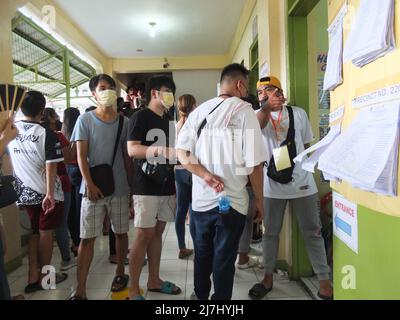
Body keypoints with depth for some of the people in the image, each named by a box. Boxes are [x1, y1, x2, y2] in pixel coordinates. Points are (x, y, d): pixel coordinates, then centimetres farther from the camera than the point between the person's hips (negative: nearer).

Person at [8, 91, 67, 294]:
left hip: (25, 192, 4)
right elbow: (51, 166, -18)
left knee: (33, 233, 14)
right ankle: (44, 276, 18)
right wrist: (50, 193, -20)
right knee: (46, 233, 7)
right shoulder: (47, 133, -12)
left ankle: (33, 278, 17)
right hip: (46, 192, -4)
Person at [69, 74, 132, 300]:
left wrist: (131, 182, 8)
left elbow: (127, 155, 9)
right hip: (93, 187, -2)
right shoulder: (85, 120, 1)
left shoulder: (123, 122, 6)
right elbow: (81, 155, -4)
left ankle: (121, 272, 32)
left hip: (119, 187, 2)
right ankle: (81, 290, 9)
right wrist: (89, 183, -14)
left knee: (121, 232, 12)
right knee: (87, 237, 1)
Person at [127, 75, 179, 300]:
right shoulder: (141, 116, -5)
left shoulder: (168, 120, 17)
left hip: (167, 185, 7)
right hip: (146, 186, -7)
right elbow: (132, 149, -16)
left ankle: (154, 280, 24)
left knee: (158, 232, 12)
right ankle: (134, 289, 7)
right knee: (144, 234, -5)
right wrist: (159, 150, -27)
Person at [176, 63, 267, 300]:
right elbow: (254, 163, -12)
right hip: (232, 201, -4)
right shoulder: (245, 111, -9)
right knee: (224, 260, 11)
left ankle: (200, 295, 43)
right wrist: (259, 200, -2)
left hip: (200, 200, 5)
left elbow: (182, 154, -2)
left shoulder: (199, 111, 5)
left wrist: (205, 175, -10)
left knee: (202, 254, 23)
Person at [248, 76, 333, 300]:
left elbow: (307, 145, 13)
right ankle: (268, 277, 26)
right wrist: (267, 107, -40)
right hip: (272, 184, 0)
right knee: (270, 231, 11)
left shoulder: (299, 113, 5)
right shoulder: (258, 114, 1)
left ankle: (325, 282, 19)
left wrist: (306, 170, 13)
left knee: (313, 231, 7)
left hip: (302, 182, 1)